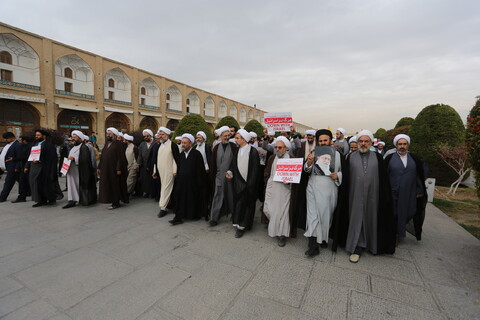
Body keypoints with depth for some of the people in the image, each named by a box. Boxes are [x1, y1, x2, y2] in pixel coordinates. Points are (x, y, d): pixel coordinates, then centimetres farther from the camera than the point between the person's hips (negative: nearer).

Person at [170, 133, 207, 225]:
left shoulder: (196, 154, -10)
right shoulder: (181, 154, 9)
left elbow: (201, 169, -10)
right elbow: (178, 169, 14)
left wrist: (200, 182, -12)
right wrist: (177, 179, 10)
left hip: (193, 182, -5)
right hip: (181, 182, 5)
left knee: (193, 199, 8)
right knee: (180, 199, 3)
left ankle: (195, 215, 26)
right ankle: (178, 218, 8)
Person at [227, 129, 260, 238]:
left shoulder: (253, 151, -10)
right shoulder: (237, 151, 8)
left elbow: (254, 169, -12)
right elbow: (234, 165, 13)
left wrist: (250, 184, -15)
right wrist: (230, 172, -8)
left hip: (247, 183, -5)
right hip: (237, 182, 5)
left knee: (245, 203, 3)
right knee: (237, 202, 10)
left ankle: (242, 226, 14)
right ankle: (238, 224, 23)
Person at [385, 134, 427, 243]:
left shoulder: (415, 159, 5)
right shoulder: (389, 158, -3)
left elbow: (420, 176, 8)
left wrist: (420, 191, 4)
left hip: (409, 194, 2)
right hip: (393, 193, -2)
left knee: (405, 214, 11)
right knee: (394, 215, 6)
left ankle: (400, 233, 31)